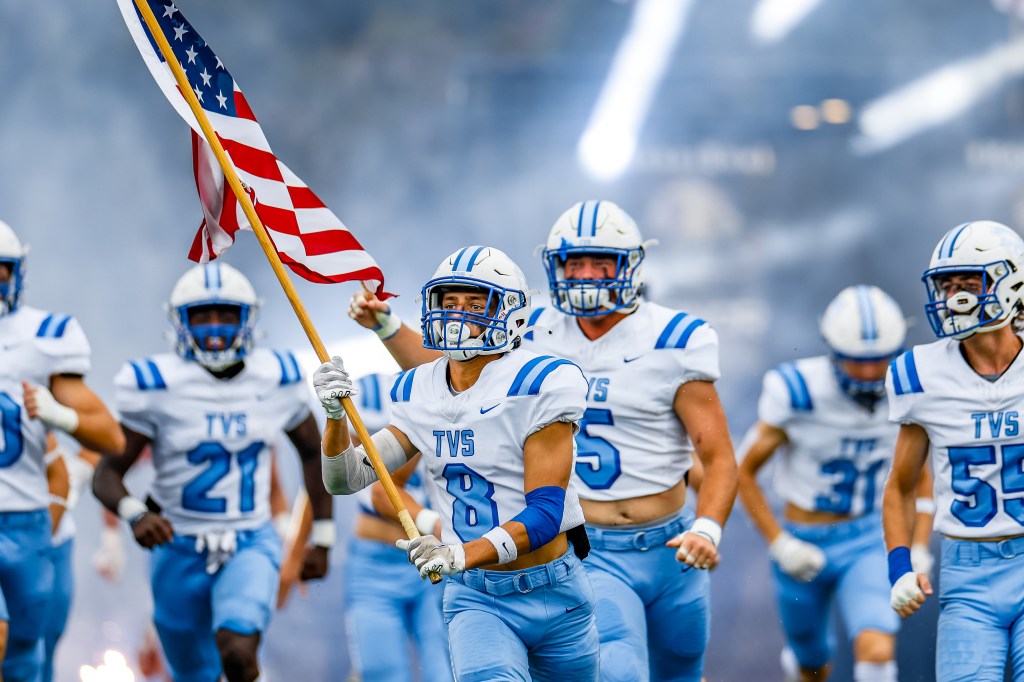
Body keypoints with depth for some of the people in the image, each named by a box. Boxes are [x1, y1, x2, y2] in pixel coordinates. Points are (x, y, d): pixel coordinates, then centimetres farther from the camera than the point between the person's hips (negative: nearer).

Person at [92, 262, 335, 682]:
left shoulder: (276, 379, -2)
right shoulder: (157, 385, -10)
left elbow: (312, 451, 15)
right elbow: (107, 474, -10)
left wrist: (322, 536, 14)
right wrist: (135, 514, -32)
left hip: (251, 546, 0)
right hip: (181, 550, 0)